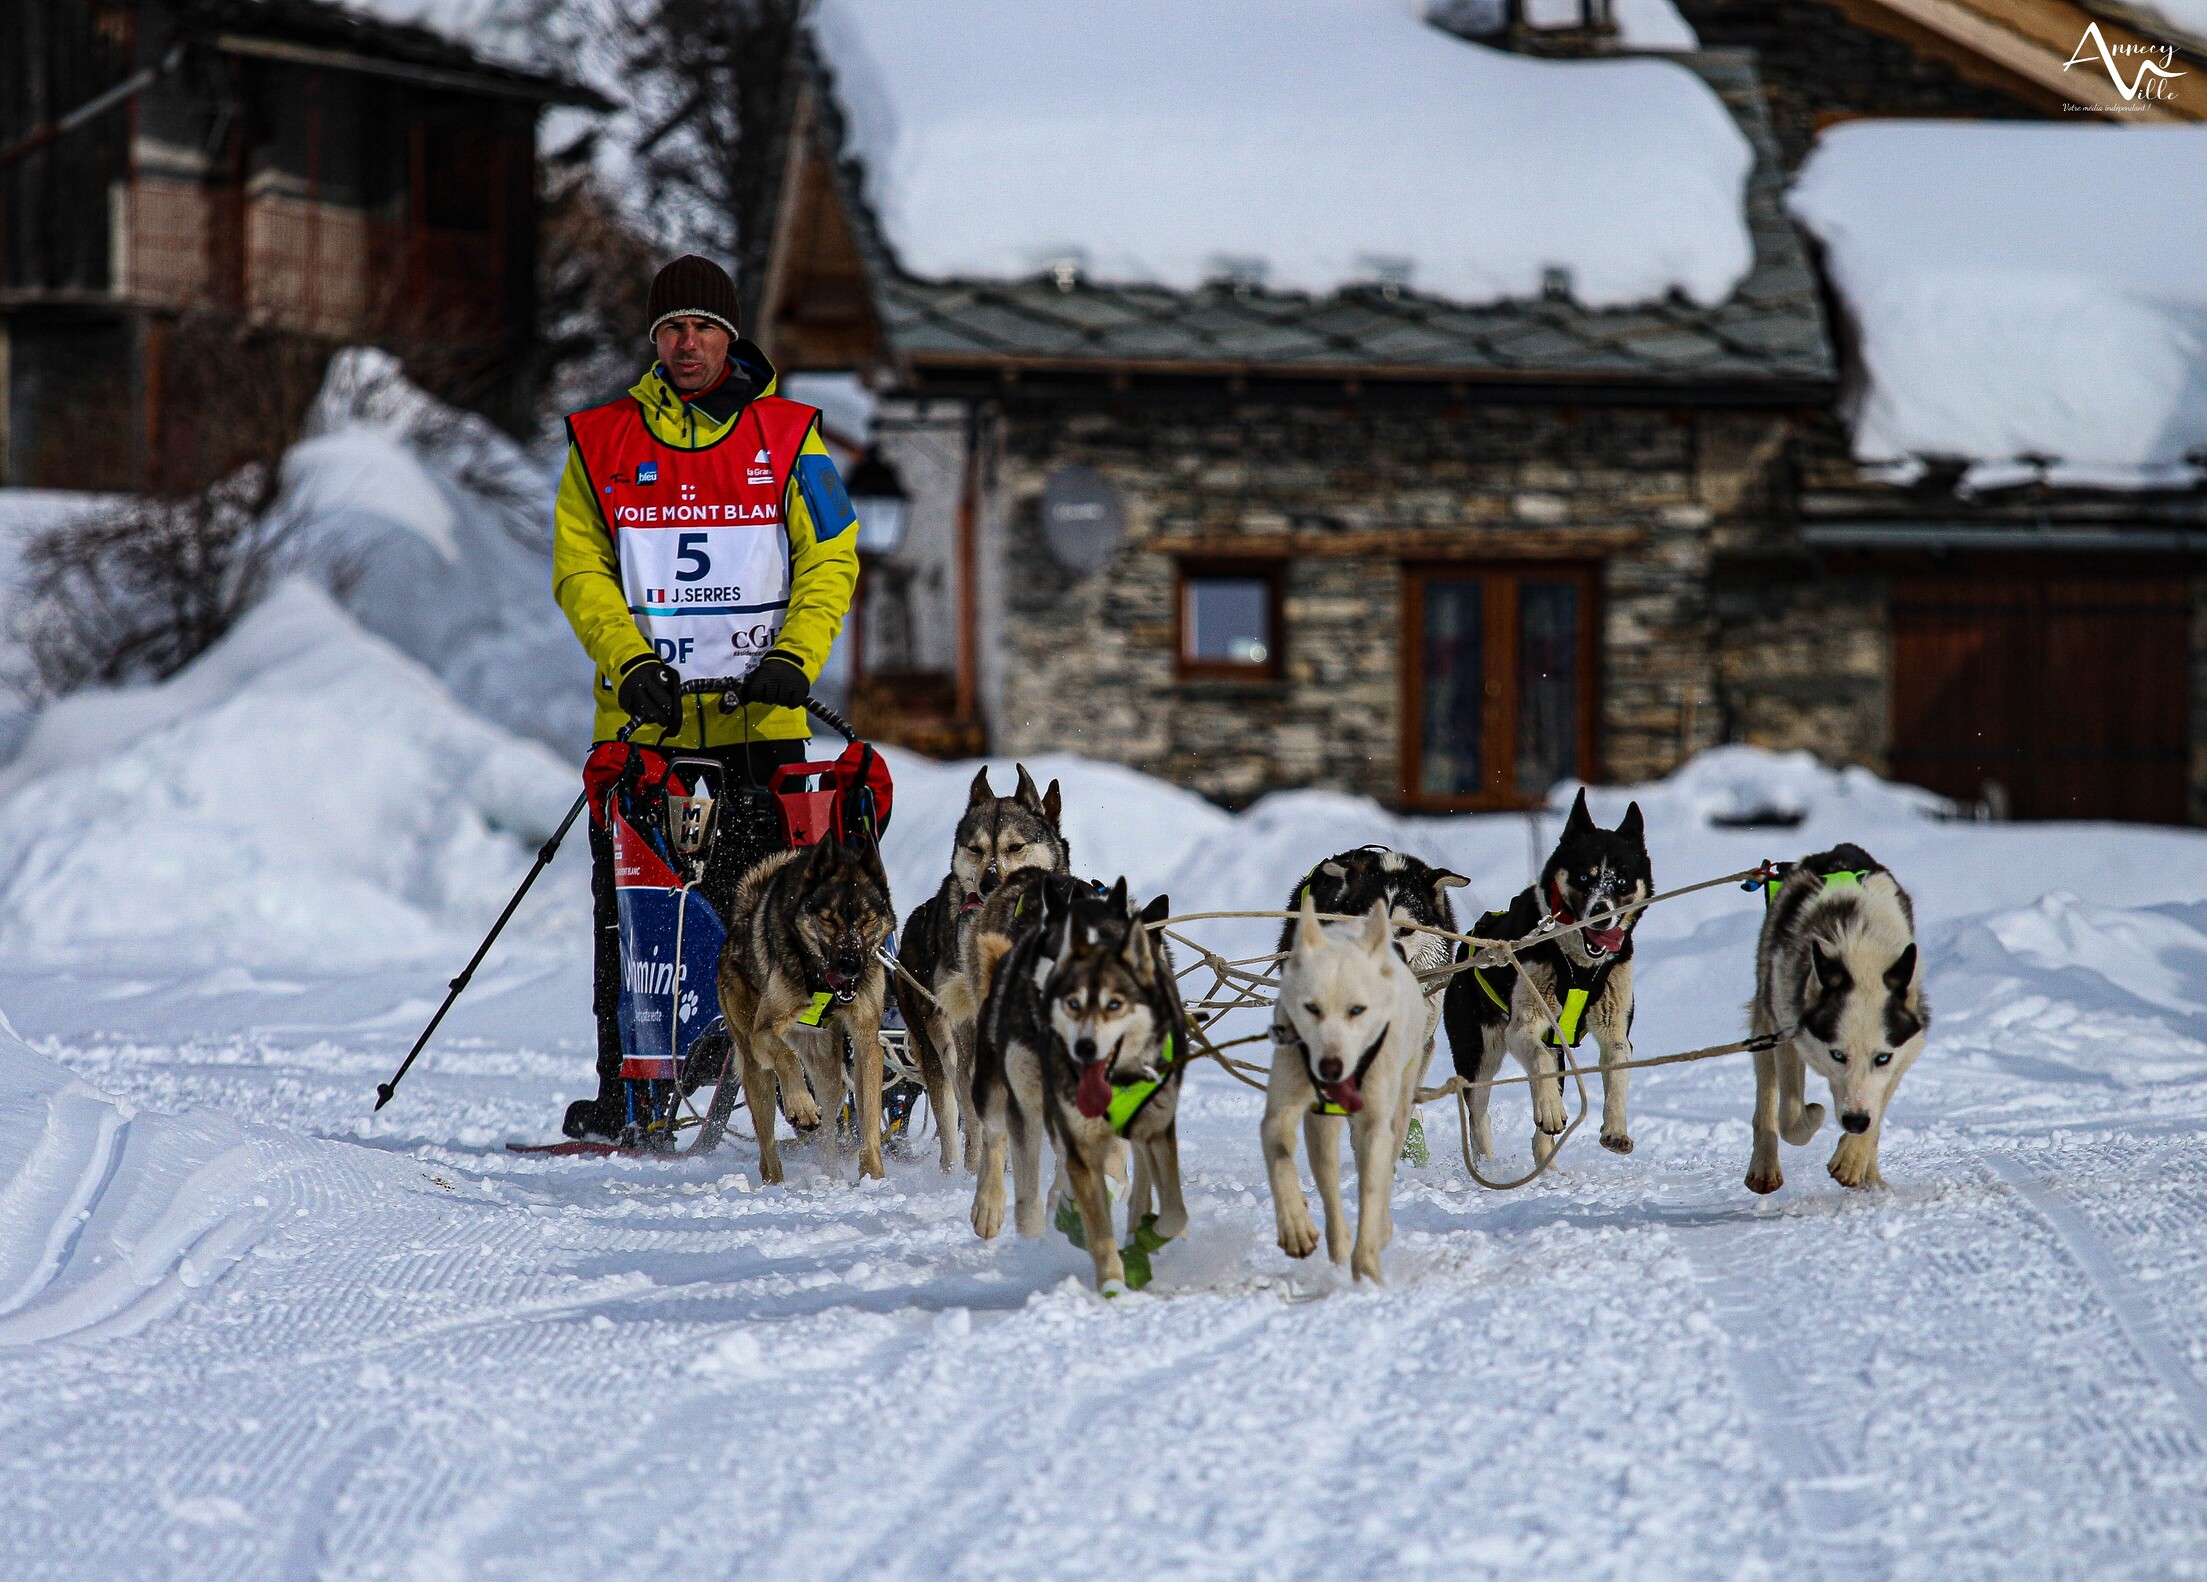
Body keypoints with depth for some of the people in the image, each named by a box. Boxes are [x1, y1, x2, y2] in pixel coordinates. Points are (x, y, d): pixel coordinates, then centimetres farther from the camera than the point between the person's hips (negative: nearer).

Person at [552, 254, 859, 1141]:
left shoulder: (788, 437, 7)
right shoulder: (602, 442, 9)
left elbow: (830, 559, 4)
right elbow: (579, 570, 4)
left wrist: (795, 659, -12)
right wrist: (630, 660, -12)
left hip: (761, 720, -1)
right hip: (642, 721, 1)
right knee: (628, 911, 1)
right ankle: (623, 1092, 6)